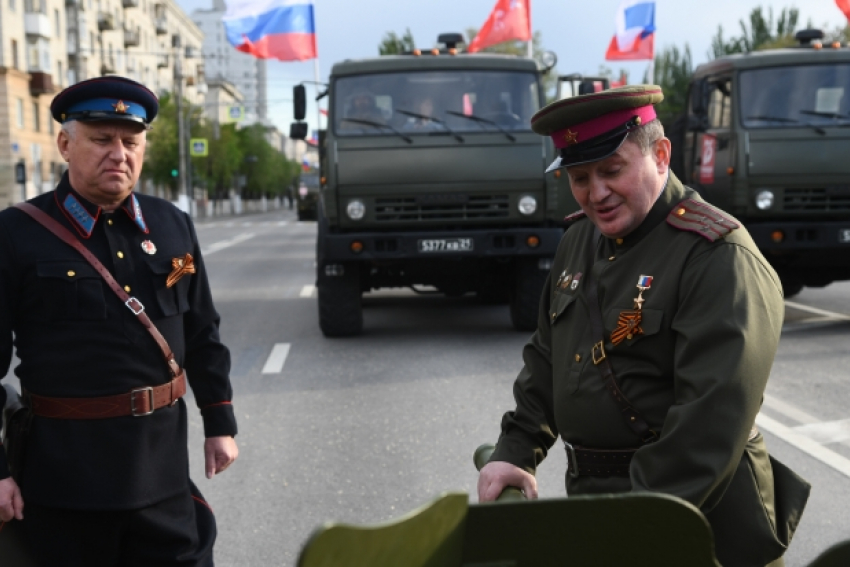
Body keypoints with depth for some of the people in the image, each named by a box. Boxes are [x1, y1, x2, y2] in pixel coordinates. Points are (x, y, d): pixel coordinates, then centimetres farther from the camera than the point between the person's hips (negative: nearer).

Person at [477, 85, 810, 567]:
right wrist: (515, 451, 7)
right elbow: (547, 358, 17)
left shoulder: (719, 257, -18)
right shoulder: (579, 239, 8)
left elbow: (715, 414, -25)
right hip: (590, 496, 7)